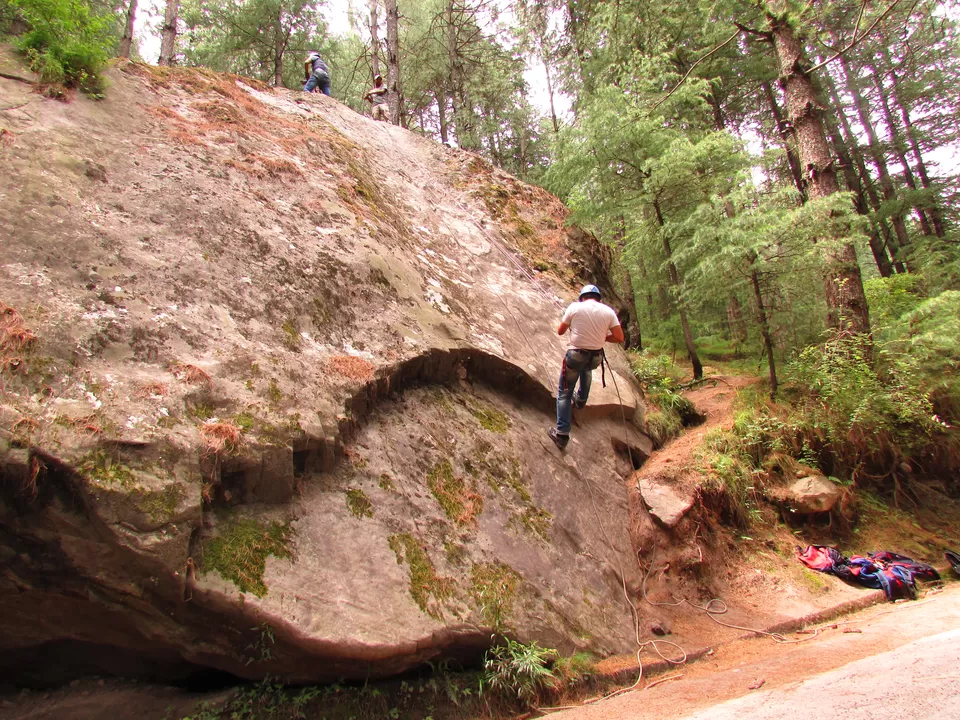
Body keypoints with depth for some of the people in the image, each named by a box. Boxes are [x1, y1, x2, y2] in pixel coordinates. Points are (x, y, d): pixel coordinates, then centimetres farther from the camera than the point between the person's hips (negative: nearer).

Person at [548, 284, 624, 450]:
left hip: (575, 356, -3)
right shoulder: (608, 311, -1)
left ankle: (562, 434, 1)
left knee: (564, 393, 7)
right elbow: (620, 338, -3)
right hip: (595, 358, 3)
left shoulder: (575, 307, -6)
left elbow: (560, 331, 2)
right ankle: (581, 399, 52)